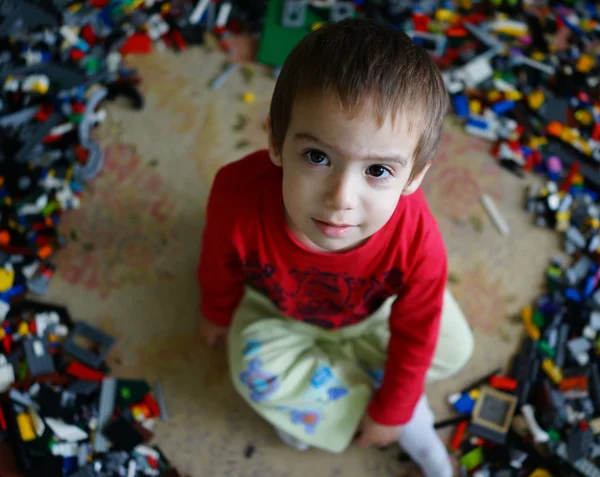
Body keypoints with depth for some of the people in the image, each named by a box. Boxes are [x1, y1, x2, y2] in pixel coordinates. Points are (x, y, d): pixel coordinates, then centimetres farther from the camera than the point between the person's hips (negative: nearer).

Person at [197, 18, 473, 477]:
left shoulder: (419, 244, -42)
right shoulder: (238, 198, -42)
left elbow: (414, 335, -21)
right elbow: (219, 267, -16)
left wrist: (389, 412, -8)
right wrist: (218, 313, 6)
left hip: (372, 310, 1)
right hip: (277, 307, 0)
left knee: (453, 350, -4)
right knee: (257, 372, -23)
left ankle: (310, 394, 4)